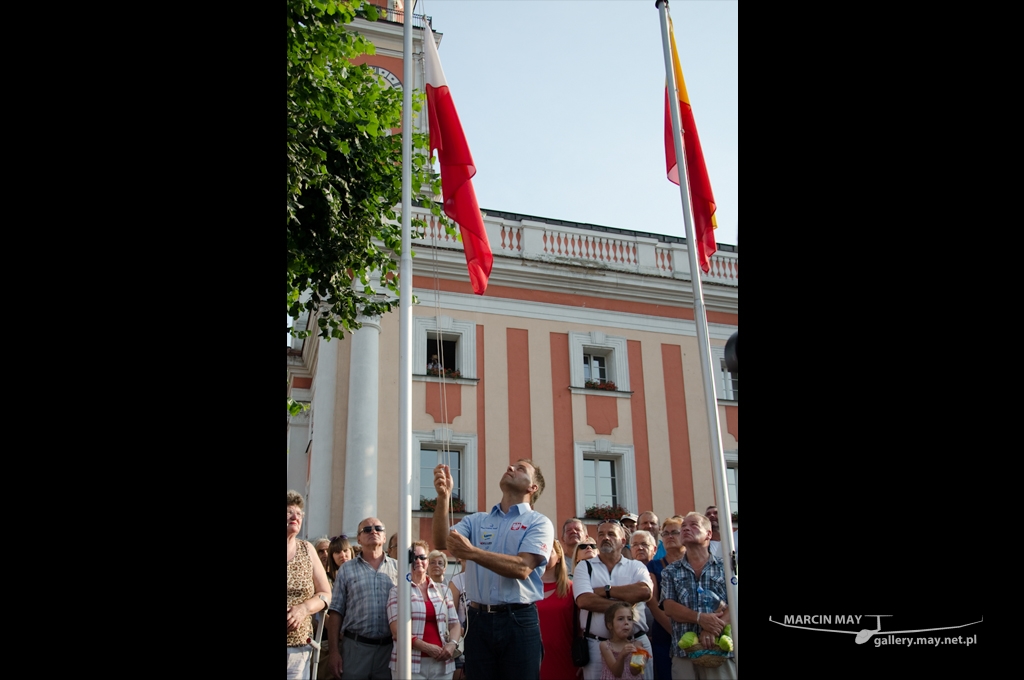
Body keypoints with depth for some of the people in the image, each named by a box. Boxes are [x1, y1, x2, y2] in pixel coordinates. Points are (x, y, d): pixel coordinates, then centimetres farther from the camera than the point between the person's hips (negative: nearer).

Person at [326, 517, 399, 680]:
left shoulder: (398, 568, 7)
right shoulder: (346, 569, 5)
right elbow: (336, 611, 3)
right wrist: (334, 649, -3)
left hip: (390, 646, 1)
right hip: (356, 646, -1)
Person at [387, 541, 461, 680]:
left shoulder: (441, 590, 12)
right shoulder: (397, 591, 1)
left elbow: (454, 624, 12)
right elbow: (397, 631, -7)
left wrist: (452, 644, -8)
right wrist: (426, 647, -16)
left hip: (441, 663, 3)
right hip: (410, 664, -3)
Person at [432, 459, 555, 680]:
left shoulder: (539, 523, 0)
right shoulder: (476, 520, 13)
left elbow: (521, 568, -15)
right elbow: (442, 543, -3)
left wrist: (472, 553, -24)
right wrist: (443, 497, -17)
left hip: (519, 620, -3)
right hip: (478, 619, 3)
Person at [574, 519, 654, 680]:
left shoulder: (636, 566, 7)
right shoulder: (584, 566, 5)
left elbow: (645, 592, -15)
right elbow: (584, 600, -13)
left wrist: (605, 590, -10)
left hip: (637, 642, 1)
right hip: (596, 645, -1)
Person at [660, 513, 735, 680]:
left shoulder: (726, 568, 8)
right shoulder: (670, 572, 12)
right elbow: (669, 608, 2)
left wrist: (713, 630, -19)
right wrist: (699, 618, -16)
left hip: (721, 649, -1)